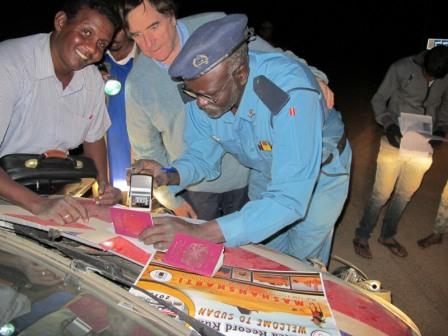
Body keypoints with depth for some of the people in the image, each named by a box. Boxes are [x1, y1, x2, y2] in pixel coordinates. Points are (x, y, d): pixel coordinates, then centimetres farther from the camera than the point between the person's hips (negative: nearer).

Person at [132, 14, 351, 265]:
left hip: (320, 172, -4)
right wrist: (169, 177, -31)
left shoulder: (292, 95, -42)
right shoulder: (204, 87, -23)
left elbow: (289, 199, -45)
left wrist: (199, 233, -50)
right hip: (264, 173, 5)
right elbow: (201, 157, -8)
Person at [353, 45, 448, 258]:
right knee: (381, 194, 1)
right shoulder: (402, 68, -13)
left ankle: (387, 236, 34)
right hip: (396, 141, -4)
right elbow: (378, 100, -6)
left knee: (405, 195, 15)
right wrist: (388, 124, -23)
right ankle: (362, 237, 19)